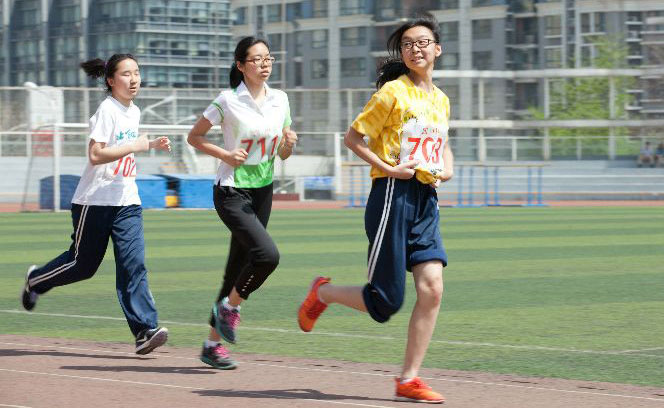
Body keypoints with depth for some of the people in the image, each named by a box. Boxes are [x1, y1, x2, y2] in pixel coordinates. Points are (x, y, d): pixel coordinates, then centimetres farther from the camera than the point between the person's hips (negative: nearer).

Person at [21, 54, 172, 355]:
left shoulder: (134, 112, 12)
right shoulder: (107, 110, -13)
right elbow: (95, 154, -21)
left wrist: (151, 145, 15)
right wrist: (134, 147, -24)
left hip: (126, 201, 6)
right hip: (95, 200, -6)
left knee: (133, 263, -8)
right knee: (84, 264, 5)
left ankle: (144, 331, -14)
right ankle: (35, 280, 34)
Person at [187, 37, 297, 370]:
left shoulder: (280, 100, 5)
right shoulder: (228, 101, -10)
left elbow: (282, 154, 13)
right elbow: (194, 136, -1)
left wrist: (288, 144, -9)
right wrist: (225, 154, -15)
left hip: (263, 191, 6)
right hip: (232, 192, -6)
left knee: (239, 268, 8)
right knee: (267, 254, -24)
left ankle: (213, 342, 17)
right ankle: (230, 306, 1)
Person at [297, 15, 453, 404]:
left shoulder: (441, 100, 14)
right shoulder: (394, 92, -7)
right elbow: (353, 137, -7)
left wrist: (445, 169, 10)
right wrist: (388, 168, -15)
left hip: (427, 200, 6)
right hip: (394, 196, -6)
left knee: (432, 287, -8)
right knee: (385, 301, -4)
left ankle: (409, 380, 0)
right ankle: (323, 293, 26)